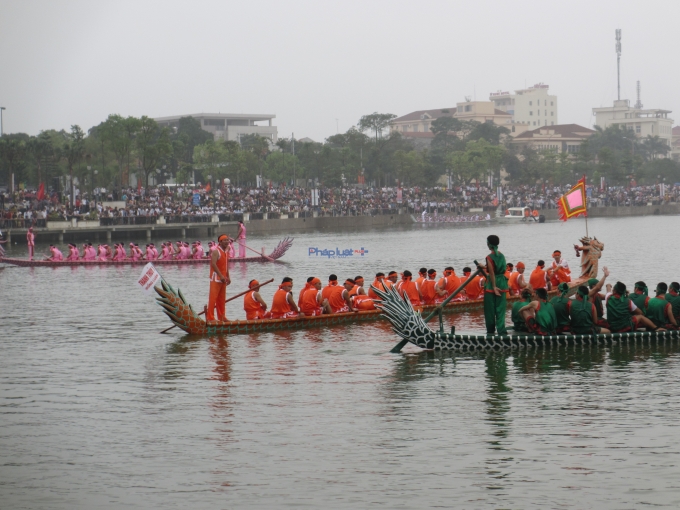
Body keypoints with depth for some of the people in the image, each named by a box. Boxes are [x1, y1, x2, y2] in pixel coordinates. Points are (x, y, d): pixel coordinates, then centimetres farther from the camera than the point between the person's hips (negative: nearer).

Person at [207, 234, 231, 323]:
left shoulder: (226, 253, 16)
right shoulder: (216, 252, -12)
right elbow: (213, 264, -23)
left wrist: (227, 277, 12)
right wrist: (221, 276, -26)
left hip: (223, 279, 9)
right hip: (216, 278, -9)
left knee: (222, 299, 13)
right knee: (213, 298, -9)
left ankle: (221, 317, 20)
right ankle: (210, 318, -11)